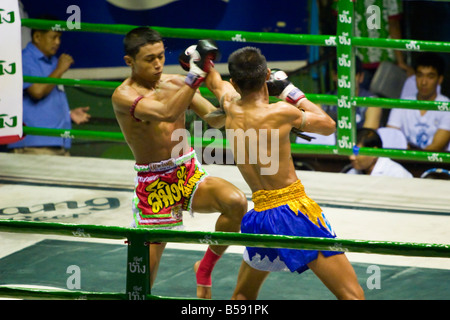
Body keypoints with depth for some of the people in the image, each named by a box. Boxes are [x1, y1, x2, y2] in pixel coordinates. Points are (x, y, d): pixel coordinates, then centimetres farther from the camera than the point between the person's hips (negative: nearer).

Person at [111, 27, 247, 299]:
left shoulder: (175, 83, 4)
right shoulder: (124, 96, -15)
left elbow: (215, 119, 3)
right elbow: (167, 113, -32)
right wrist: (197, 74, -35)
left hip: (190, 175, 4)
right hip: (153, 184, -4)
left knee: (236, 201, -26)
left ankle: (205, 268, -4)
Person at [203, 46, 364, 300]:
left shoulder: (232, 108, 5)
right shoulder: (281, 113, -11)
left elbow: (215, 83, 29)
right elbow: (328, 125, 7)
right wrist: (291, 91, 12)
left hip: (260, 216, 6)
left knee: (243, 295, 30)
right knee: (353, 296, -9)